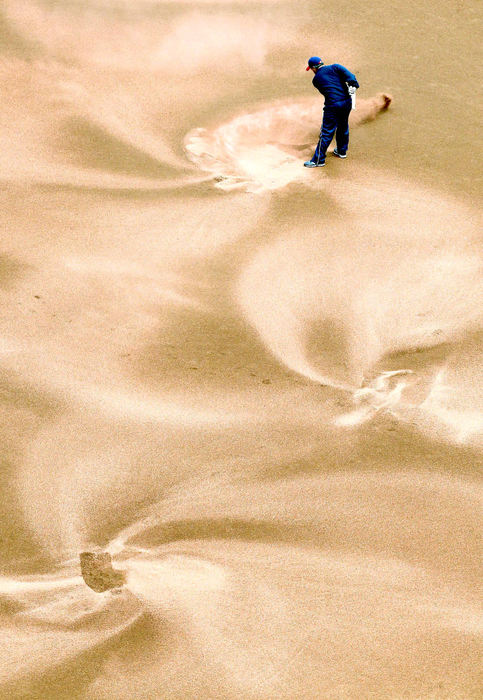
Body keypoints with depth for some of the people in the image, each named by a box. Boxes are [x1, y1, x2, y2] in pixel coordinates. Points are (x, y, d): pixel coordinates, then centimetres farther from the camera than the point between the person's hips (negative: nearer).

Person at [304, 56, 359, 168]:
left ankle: (318, 160, 2)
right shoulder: (334, 67, 8)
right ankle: (342, 151, 37)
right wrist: (353, 85, -15)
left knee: (327, 132, -1)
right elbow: (348, 74, -9)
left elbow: (325, 92, 11)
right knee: (343, 127, 22)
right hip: (347, 102, 4)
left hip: (332, 106, -4)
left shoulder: (316, 80, 6)